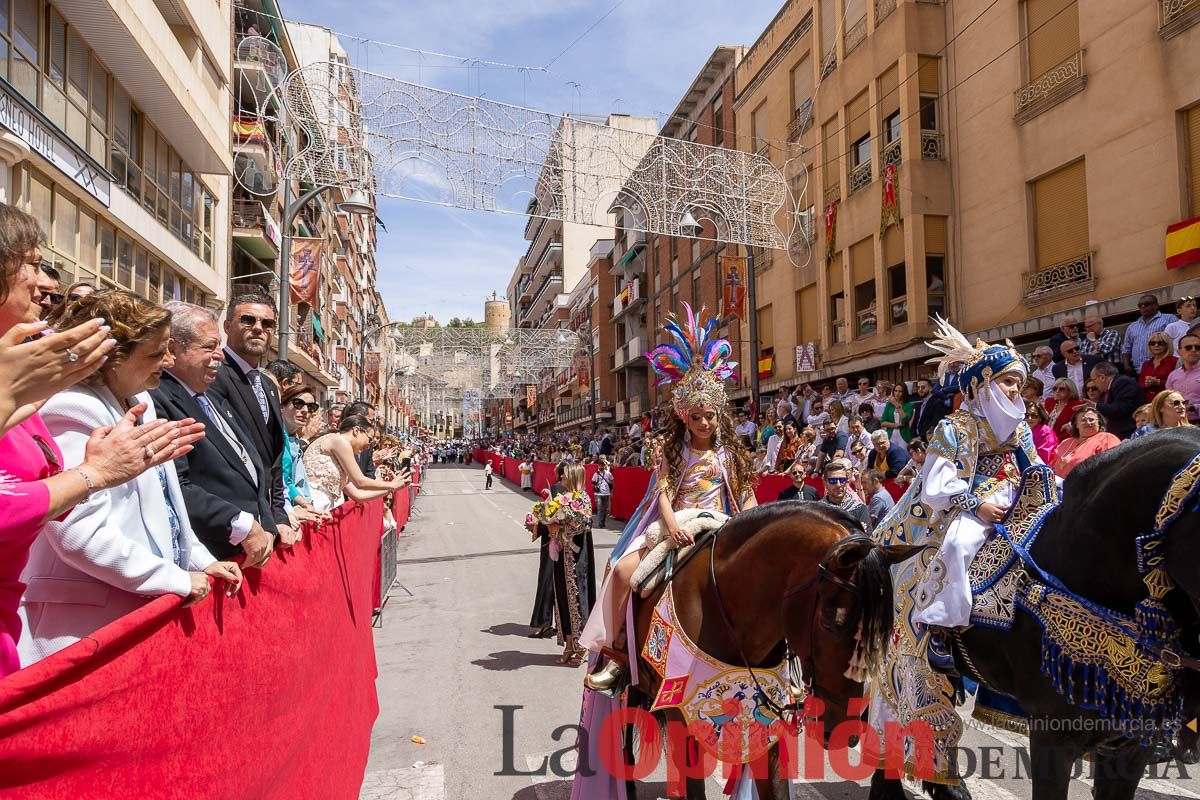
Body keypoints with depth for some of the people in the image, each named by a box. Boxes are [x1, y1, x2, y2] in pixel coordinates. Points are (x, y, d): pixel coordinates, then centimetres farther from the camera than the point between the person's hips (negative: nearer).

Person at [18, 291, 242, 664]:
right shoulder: (76, 413, -16)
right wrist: (177, 580, -17)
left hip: (141, 607, 8)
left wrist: (201, 561, 11)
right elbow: (80, 533, -23)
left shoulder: (140, 404, 12)